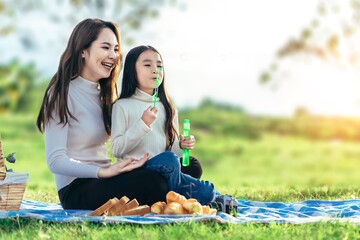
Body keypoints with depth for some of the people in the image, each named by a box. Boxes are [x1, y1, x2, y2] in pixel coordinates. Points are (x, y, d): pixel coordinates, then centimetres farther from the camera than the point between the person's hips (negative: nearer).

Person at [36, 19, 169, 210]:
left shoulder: (104, 92, 18)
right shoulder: (62, 94, -8)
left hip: (102, 180, 7)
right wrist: (104, 172, -27)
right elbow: (55, 161, -15)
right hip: (75, 190, -7)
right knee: (149, 180, -34)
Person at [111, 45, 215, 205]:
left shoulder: (167, 108, 17)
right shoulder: (122, 106, 0)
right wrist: (143, 124, -16)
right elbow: (116, 149, -9)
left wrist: (181, 145, -2)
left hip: (163, 173, 5)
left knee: (207, 192, -17)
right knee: (169, 159, -34)